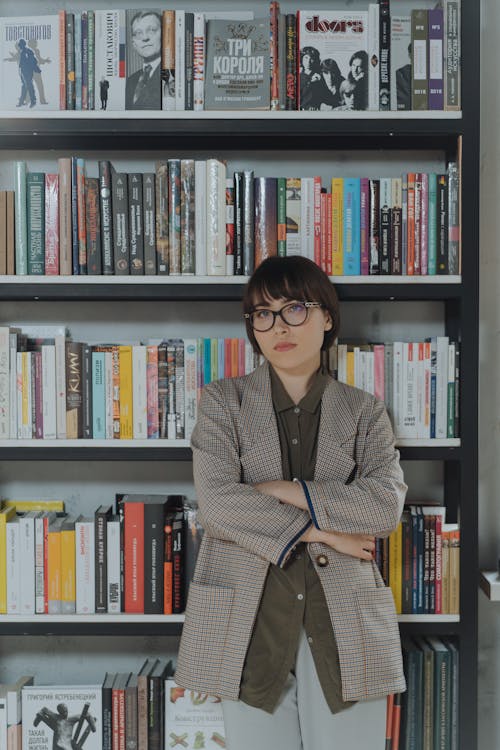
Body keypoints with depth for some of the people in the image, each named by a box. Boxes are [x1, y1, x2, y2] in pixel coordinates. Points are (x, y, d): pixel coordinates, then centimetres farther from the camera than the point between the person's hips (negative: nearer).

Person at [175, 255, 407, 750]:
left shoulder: (364, 412, 8)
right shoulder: (222, 402, 5)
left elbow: (386, 505, -7)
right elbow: (216, 501, -10)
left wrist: (282, 490, -11)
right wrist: (319, 530, -10)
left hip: (344, 619, 1)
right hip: (248, 616, 0)